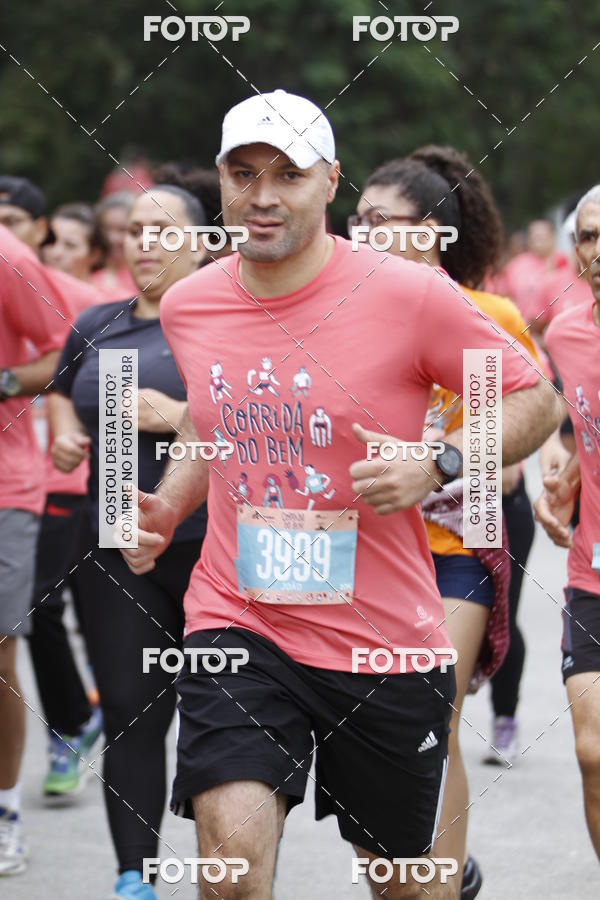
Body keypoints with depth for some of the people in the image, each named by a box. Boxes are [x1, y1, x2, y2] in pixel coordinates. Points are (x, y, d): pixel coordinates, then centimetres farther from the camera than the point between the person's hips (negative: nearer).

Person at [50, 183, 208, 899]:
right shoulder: (96, 326, 13)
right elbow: (62, 390, 29)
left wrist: (177, 416, -19)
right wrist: (64, 430, 7)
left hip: (215, 547, -4)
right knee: (129, 712, 1)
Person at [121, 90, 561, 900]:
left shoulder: (409, 295, -12)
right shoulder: (188, 305, 3)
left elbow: (534, 401, -3)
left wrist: (436, 465, -19)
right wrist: (166, 507, 7)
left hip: (386, 640, -2)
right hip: (235, 621, 2)